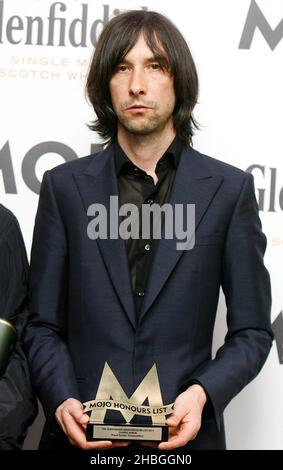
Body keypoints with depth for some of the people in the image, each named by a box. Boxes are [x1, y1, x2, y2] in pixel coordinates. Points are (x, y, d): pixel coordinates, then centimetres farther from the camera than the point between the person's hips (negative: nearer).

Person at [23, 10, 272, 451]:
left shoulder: (229, 189, -1)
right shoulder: (65, 186, 1)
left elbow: (252, 331, 0)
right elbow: (43, 326, 2)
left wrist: (201, 393, -15)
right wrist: (62, 400, -14)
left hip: (184, 433, 0)